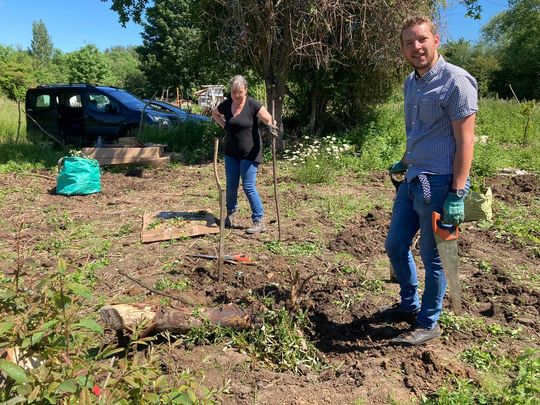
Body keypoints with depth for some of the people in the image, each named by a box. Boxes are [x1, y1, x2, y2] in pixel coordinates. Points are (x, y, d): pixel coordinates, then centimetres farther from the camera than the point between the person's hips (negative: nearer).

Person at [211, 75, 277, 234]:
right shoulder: (226, 105, 0)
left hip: (250, 153, -5)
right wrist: (224, 125, 4)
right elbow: (214, 114, 20)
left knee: (248, 187, -5)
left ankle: (259, 222, 6)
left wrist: (272, 125, -45)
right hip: (231, 152, 5)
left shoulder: (253, 105, -14)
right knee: (231, 186, 12)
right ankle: (231, 213, 36)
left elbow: (268, 119, -22)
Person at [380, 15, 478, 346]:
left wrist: (457, 194, -20)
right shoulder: (411, 83, 13)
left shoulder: (455, 81, -12)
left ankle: (428, 324, 22)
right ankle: (409, 305, 36)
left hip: (439, 183, -8)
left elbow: (464, 141, -16)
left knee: (433, 256, 4)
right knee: (395, 246, 16)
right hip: (412, 180, 9)